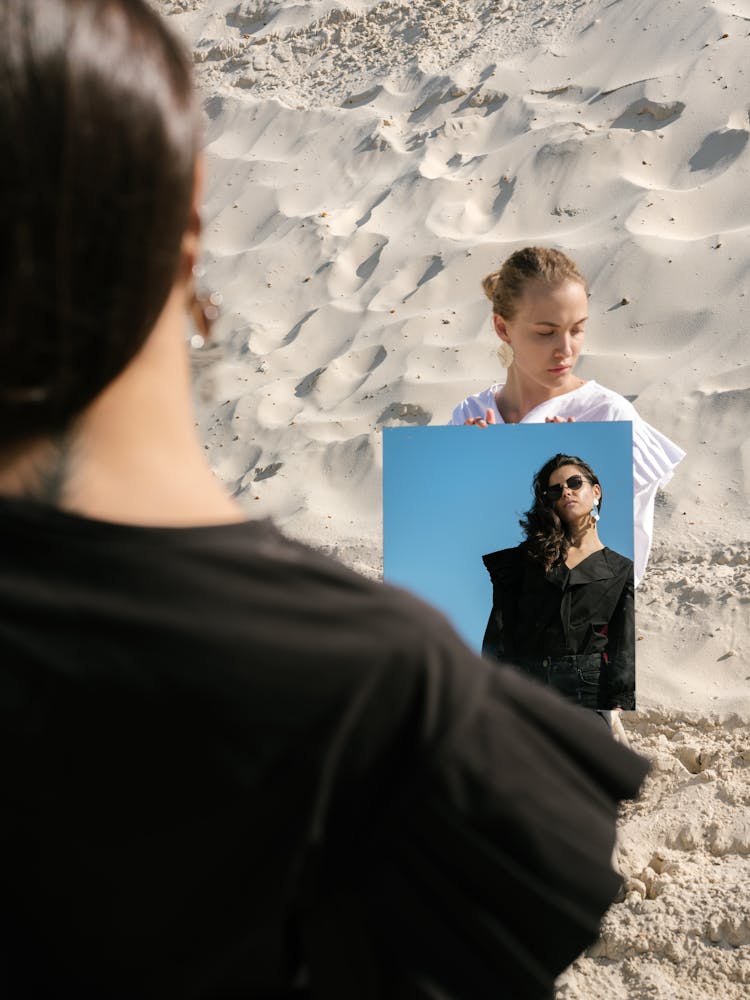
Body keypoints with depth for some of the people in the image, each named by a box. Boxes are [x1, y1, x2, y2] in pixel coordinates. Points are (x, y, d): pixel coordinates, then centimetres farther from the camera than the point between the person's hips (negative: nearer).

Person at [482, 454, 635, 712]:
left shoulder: (623, 571, 12)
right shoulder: (529, 556, 16)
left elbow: (624, 648, 1)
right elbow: (501, 629, 6)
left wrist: (620, 703, -14)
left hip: (589, 690, -1)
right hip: (526, 686, 1)